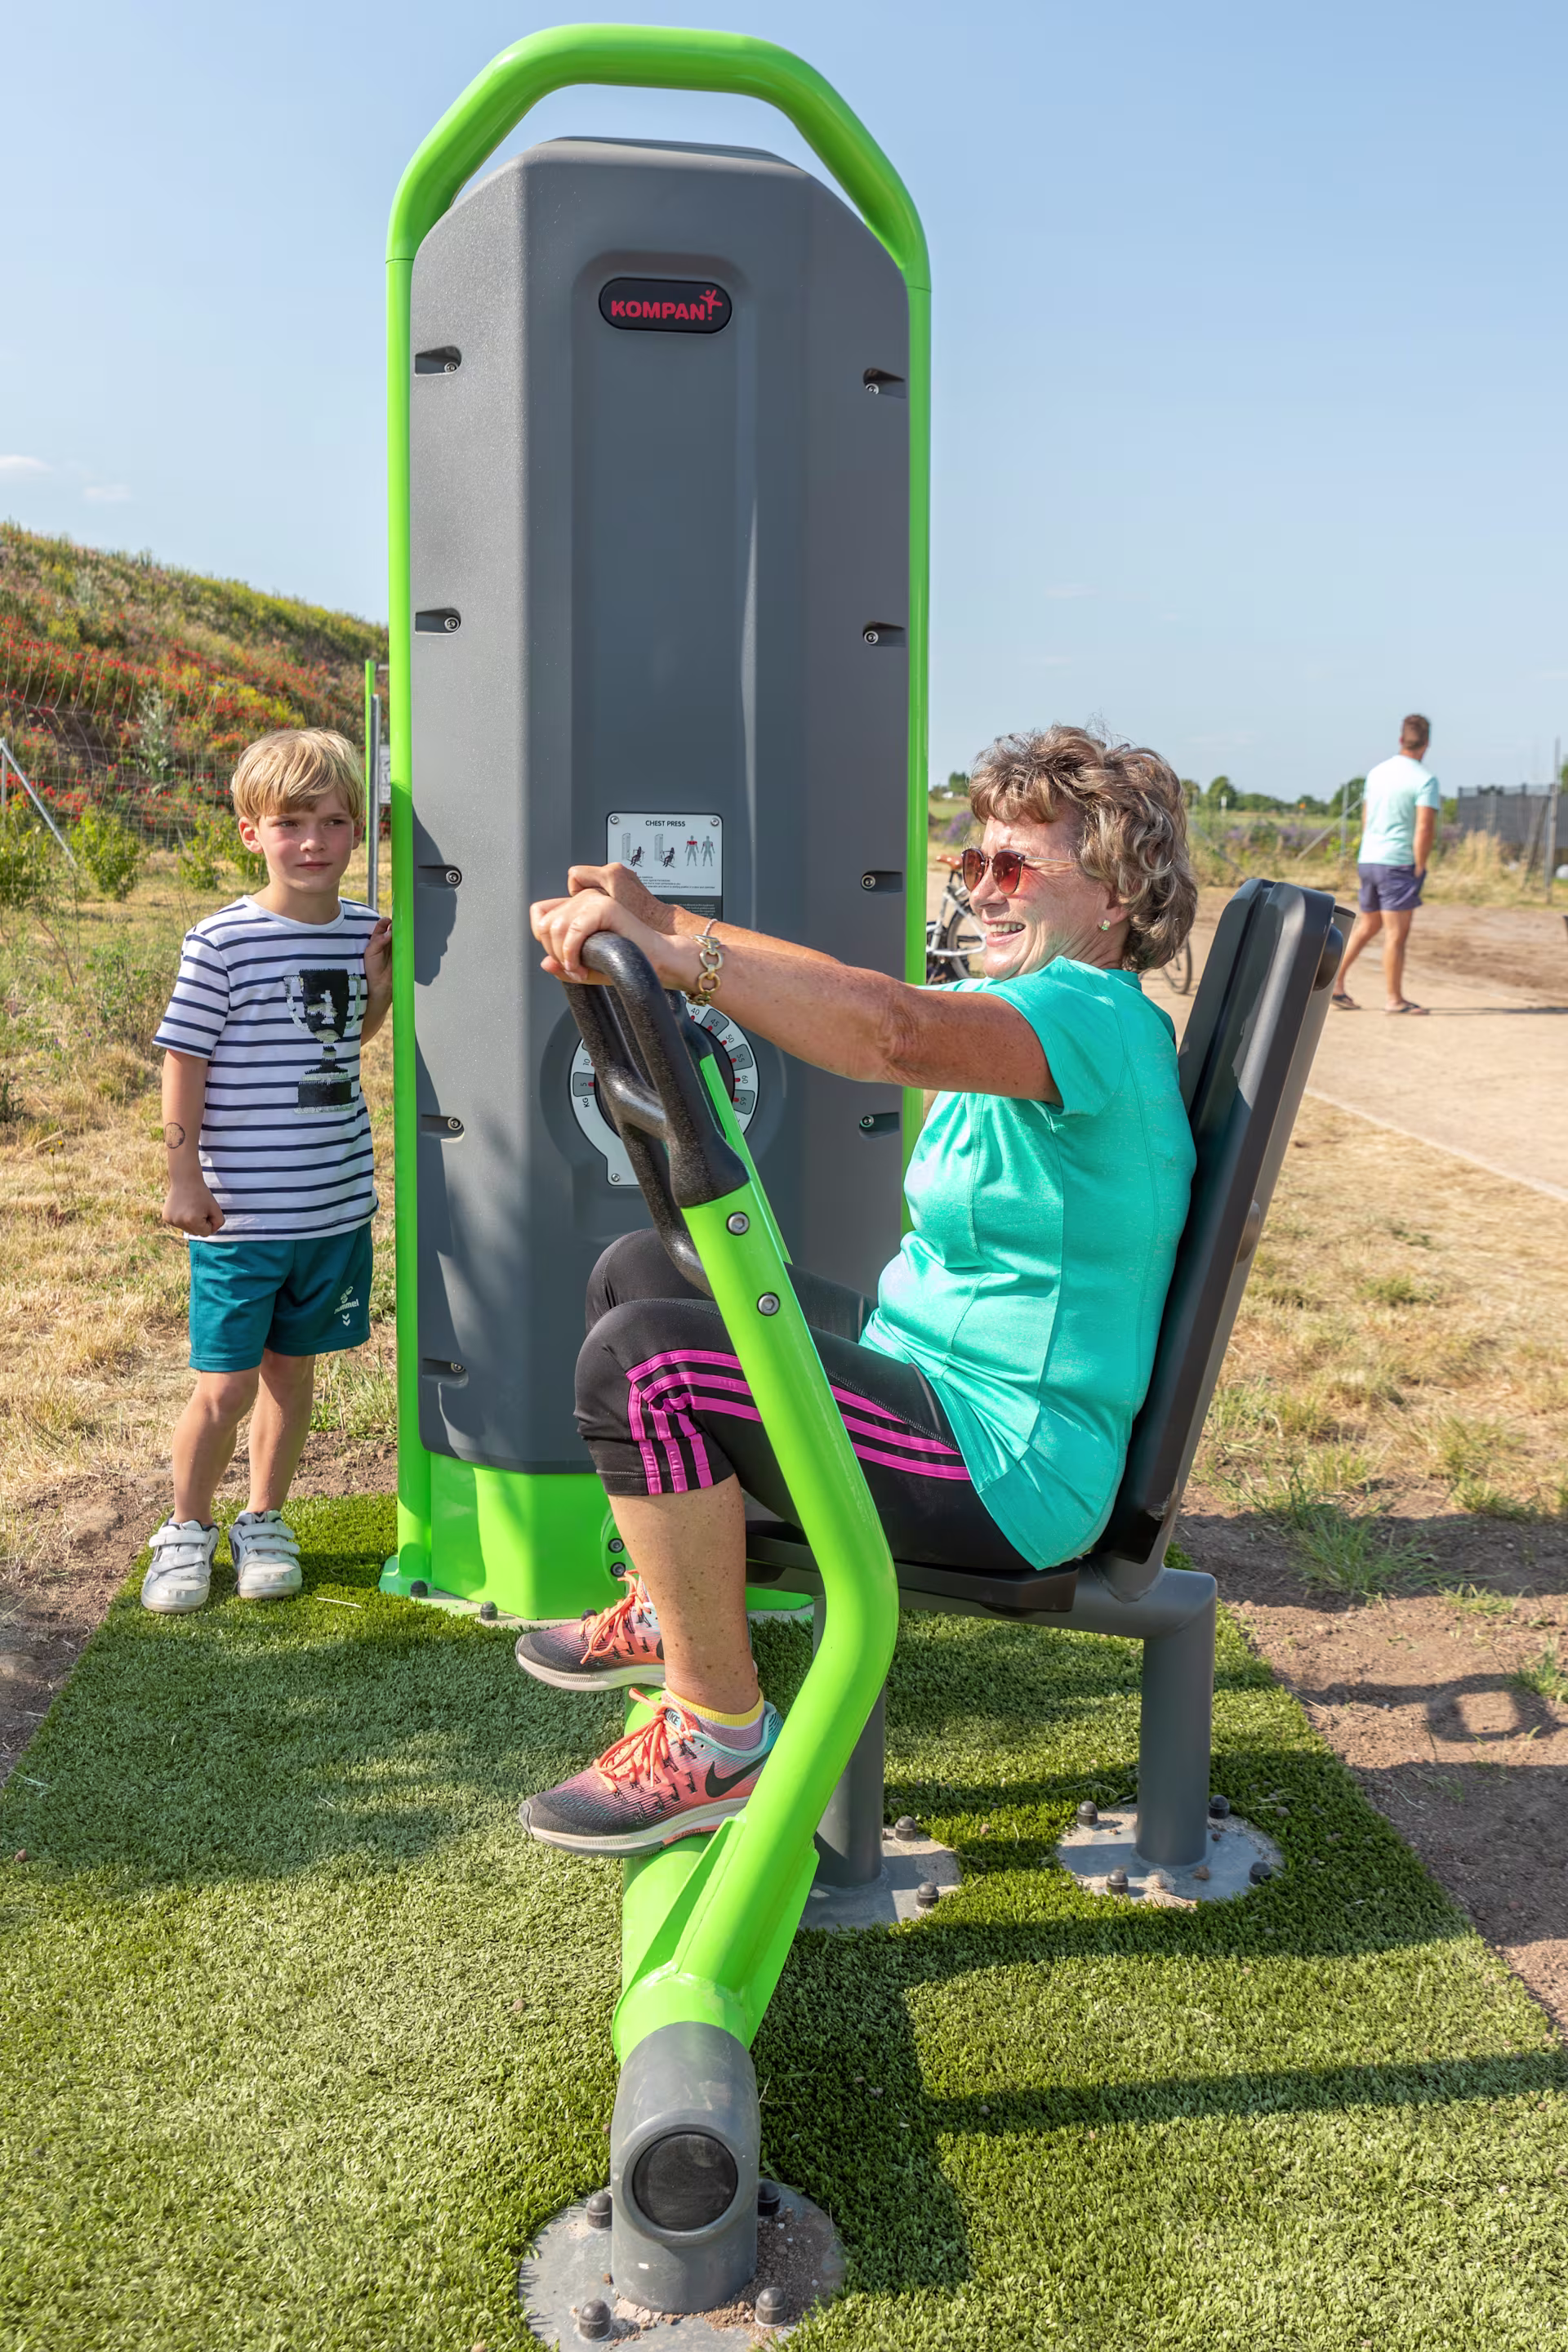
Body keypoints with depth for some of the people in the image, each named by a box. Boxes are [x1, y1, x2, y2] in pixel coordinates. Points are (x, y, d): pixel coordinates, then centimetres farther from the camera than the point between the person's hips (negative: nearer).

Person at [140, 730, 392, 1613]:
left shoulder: (362, 930, 4)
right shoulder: (221, 943, -12)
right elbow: (185, 1063, -7)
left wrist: (380, 984, 0)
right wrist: (184, 1178, -7)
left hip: (337, 1203, 4)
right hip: (240, 1211, -4)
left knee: (293, 1368, 15)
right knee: (227, 1386, 2)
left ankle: (265, 1522, 32)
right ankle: (188, 1529, 24)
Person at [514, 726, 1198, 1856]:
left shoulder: (1097, 1015, -20)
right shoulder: (1019, 1000, 14)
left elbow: (894, 1030, -40)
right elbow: (865, 1011, 3)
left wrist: (673, 950, -48)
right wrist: (657, 924, -11)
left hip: (1008, 1466, -11)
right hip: (921, 1359, 11)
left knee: (642, 1359, -25)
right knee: (640, 1269, 15)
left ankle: (722, 1739, -11)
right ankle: (671, 1608, 29)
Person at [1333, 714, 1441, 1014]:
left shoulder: (1377, 772, 11)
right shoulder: (1426, 781, -10)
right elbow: (1425, 829, -17)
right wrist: (1419, 868, -8)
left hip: (1368, 859, 7)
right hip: (1398, 864, -7)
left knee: (1366, 925, 19)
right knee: (1396, 933, -1)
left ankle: (1334, 981, 16)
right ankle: (1395, 999, 3)